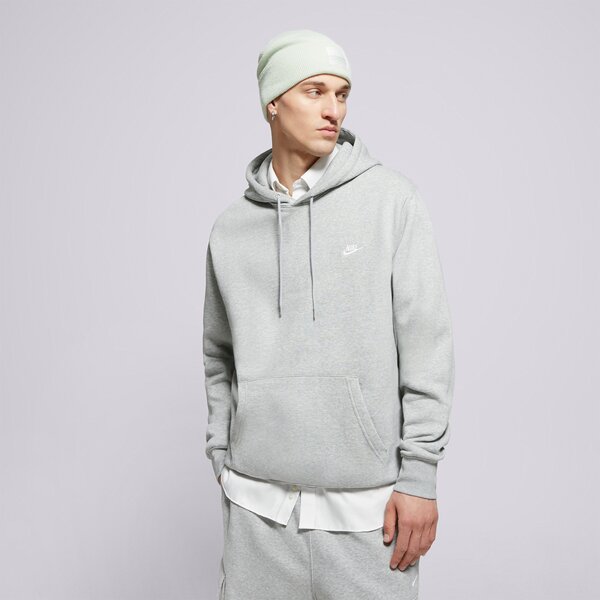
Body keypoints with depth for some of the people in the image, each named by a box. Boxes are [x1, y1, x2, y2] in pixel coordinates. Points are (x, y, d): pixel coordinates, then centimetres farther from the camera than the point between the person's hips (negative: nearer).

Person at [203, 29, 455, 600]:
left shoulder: (392, 199, -5)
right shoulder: (231, 226, 5)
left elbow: (426, 342, -7)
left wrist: (419, 473, -8)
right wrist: (222, 457, 11)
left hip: (366, 496, -2)